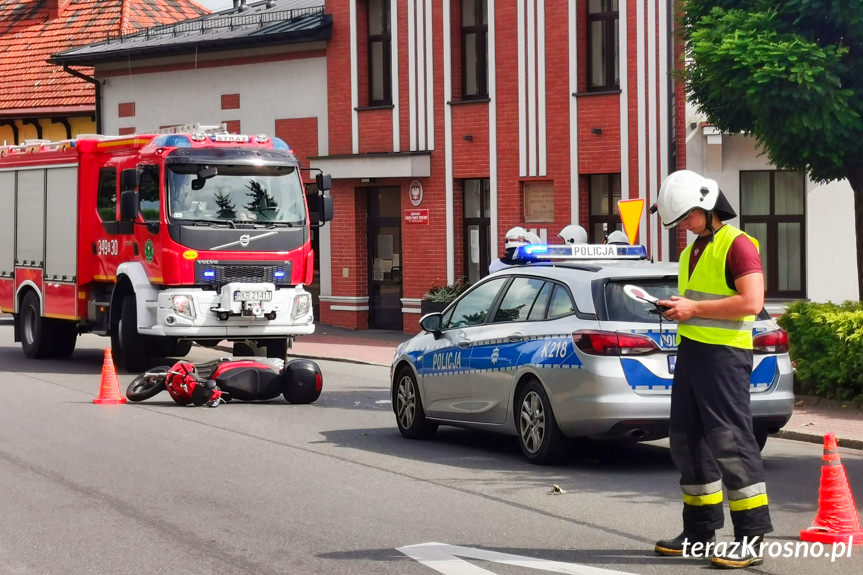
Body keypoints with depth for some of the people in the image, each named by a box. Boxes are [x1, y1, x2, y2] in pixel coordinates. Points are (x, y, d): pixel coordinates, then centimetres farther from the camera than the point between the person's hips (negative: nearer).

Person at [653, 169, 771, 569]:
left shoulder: (737, 245, -10)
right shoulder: (694, 252, 19)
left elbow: (751, 302, -20)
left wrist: (695, 309, -17)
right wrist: (677, 309, 8)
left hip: (723, 354, -10)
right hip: (691, 351, 10)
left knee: (730, 440, -11)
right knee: (688, 441, 13)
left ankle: (751, 538, -9)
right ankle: (700, 531, 23)